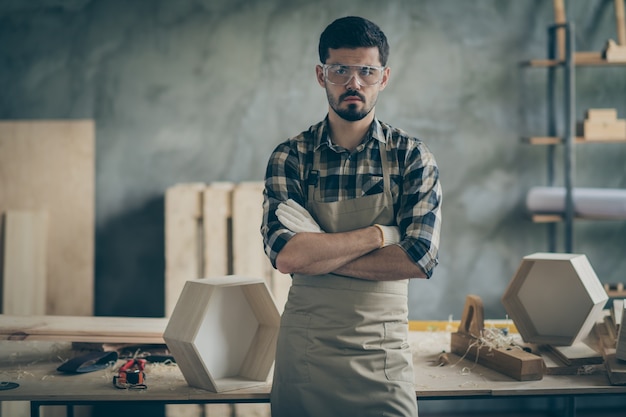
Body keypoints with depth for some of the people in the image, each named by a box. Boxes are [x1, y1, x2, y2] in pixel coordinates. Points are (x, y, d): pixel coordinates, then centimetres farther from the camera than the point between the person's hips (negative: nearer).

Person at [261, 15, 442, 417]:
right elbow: (285, 253, -15)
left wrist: (316, 252, -14)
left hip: (382, 350, 0)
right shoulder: (289, 157, -2)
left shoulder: (413, 157, -2)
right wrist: (380, 233, -14)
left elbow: (420, 258, -14)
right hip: (304, 348, 1)